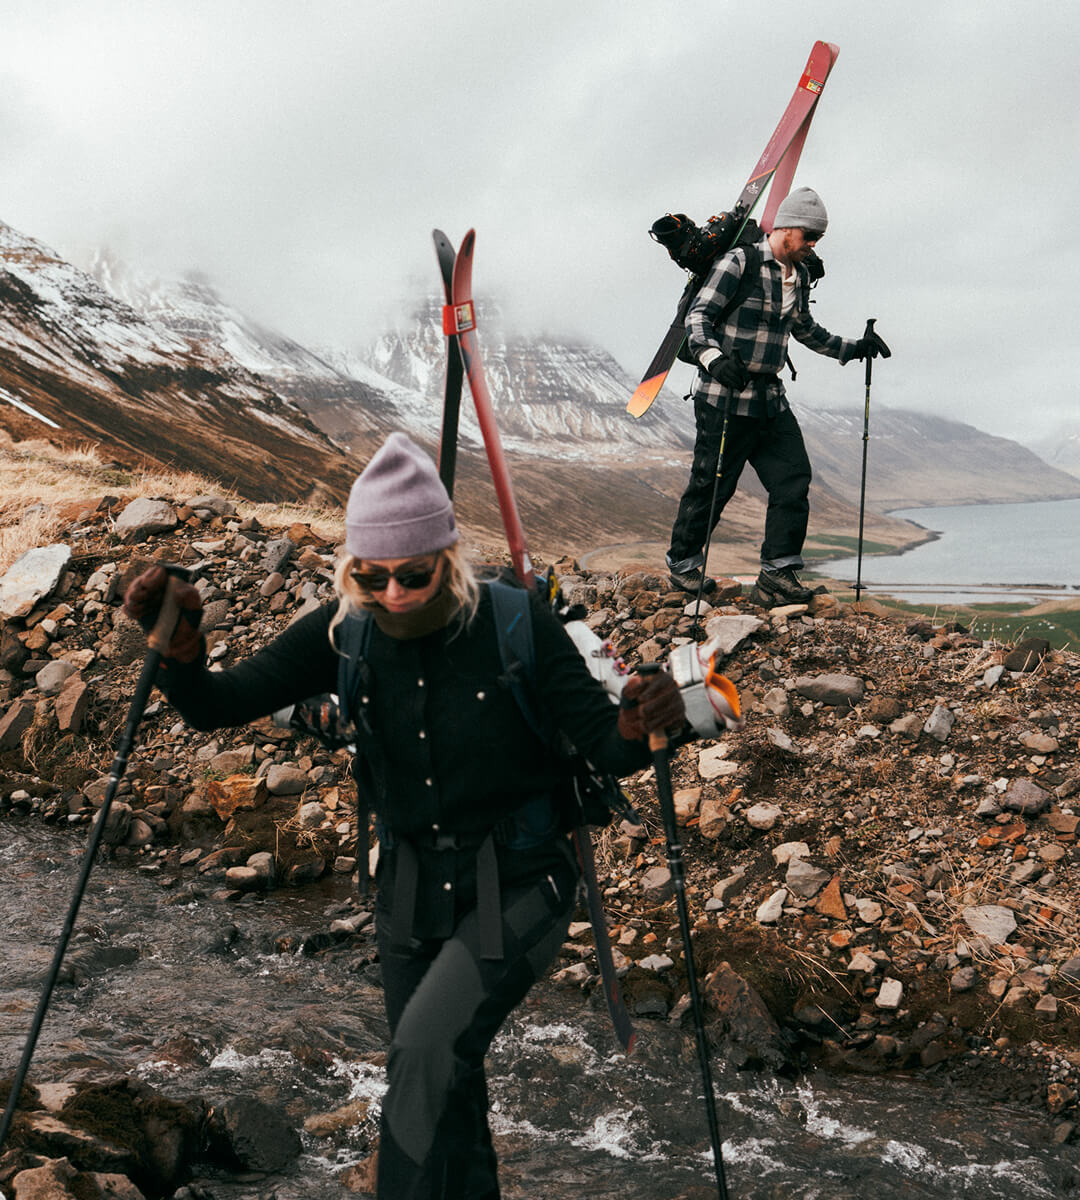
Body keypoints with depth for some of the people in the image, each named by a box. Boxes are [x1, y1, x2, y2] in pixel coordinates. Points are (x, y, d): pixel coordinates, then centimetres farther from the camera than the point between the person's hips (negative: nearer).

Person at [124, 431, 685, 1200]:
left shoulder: (516, 625, -19)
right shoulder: (344, 632, -10)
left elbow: (603, 748, -16)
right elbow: (215, 707, -10)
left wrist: (638, 729, -39)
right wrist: (180, 645, -31)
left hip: (516, 885, -4)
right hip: (410, 891, 4)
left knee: (429, 1047, -26)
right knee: (439, 1089, 17)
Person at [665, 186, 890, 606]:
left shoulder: (800, 275, 13)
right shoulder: (739, 263, -10)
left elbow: (805, 329, 29)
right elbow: (698, 315, -17)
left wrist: (853, 348, 24)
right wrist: (714, 357, -35)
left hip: (770, 398, 7)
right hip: (724, 395, -7)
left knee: (793, 479, -2)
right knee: (711, 484, -1)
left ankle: (777, 573, 3)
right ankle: (682, 563, 18)